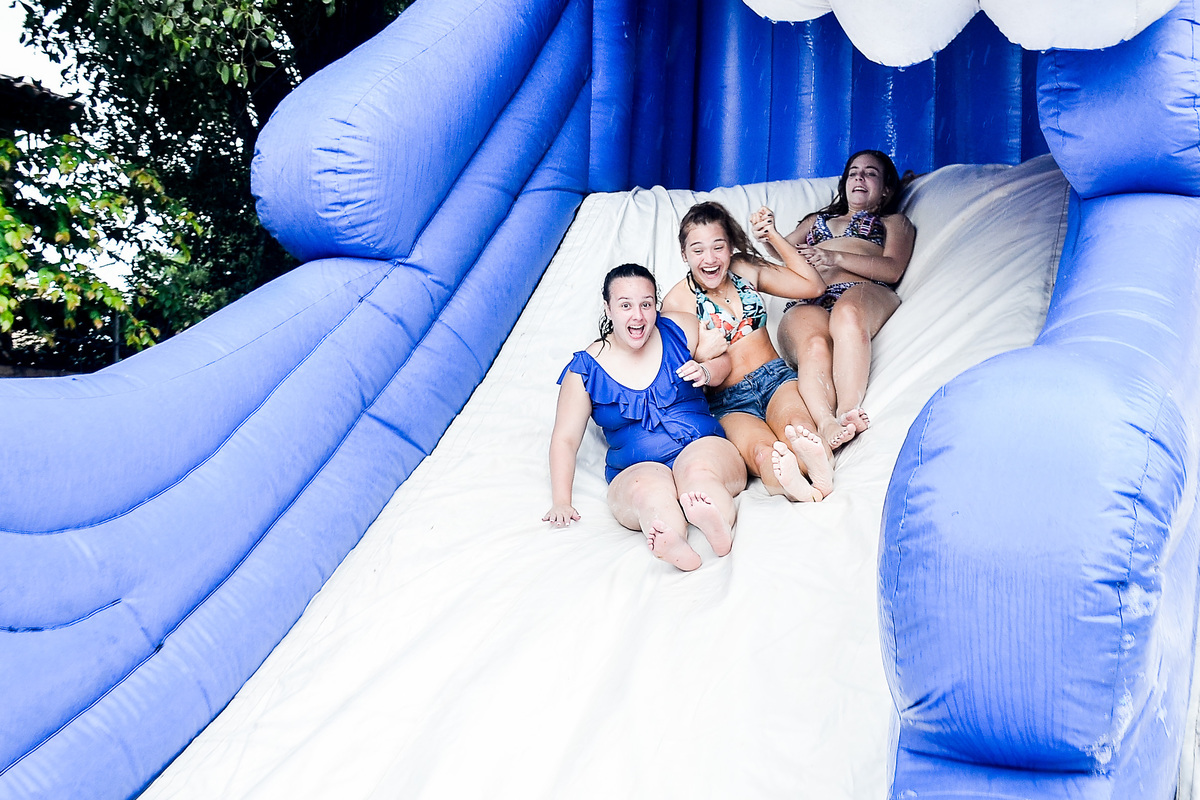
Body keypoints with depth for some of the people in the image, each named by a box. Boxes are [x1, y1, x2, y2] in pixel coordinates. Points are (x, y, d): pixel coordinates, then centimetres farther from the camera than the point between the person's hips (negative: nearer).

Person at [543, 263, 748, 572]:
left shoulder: (679, 329, 7)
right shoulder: (586, 369, 4)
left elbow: (722, 360, 22)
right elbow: (565, 440, 6)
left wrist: (706, 372, -3)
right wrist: (561, 501, -5)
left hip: (704, 447, 1)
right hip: (636, 470, -1)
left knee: (696, 469, -37)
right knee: (649, 490, -38)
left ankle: (718, 524, -68)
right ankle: (676, 549, -69)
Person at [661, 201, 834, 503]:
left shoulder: (745, 269, 11)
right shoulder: (678, 302, -1)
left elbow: (814, 286, 15)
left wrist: (774, 236, 8)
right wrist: (702, 353, -22)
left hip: (776, 377, 3)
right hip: (729, 402, -3)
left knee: (797, 426, -37)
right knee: (762, 452, -39)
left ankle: (818, 465, -69)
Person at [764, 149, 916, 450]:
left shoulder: (894, 221, 33)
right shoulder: (816, 220, 43)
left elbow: (893, 270, 10)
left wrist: (837, 258, -5)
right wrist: (771, 236, -5)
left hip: (865, 294, -1)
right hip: (808, 303, 2)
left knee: (847, 313, -43)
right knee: (814, 345, -38)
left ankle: (847, 412, -57)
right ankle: (827, 425, -62)